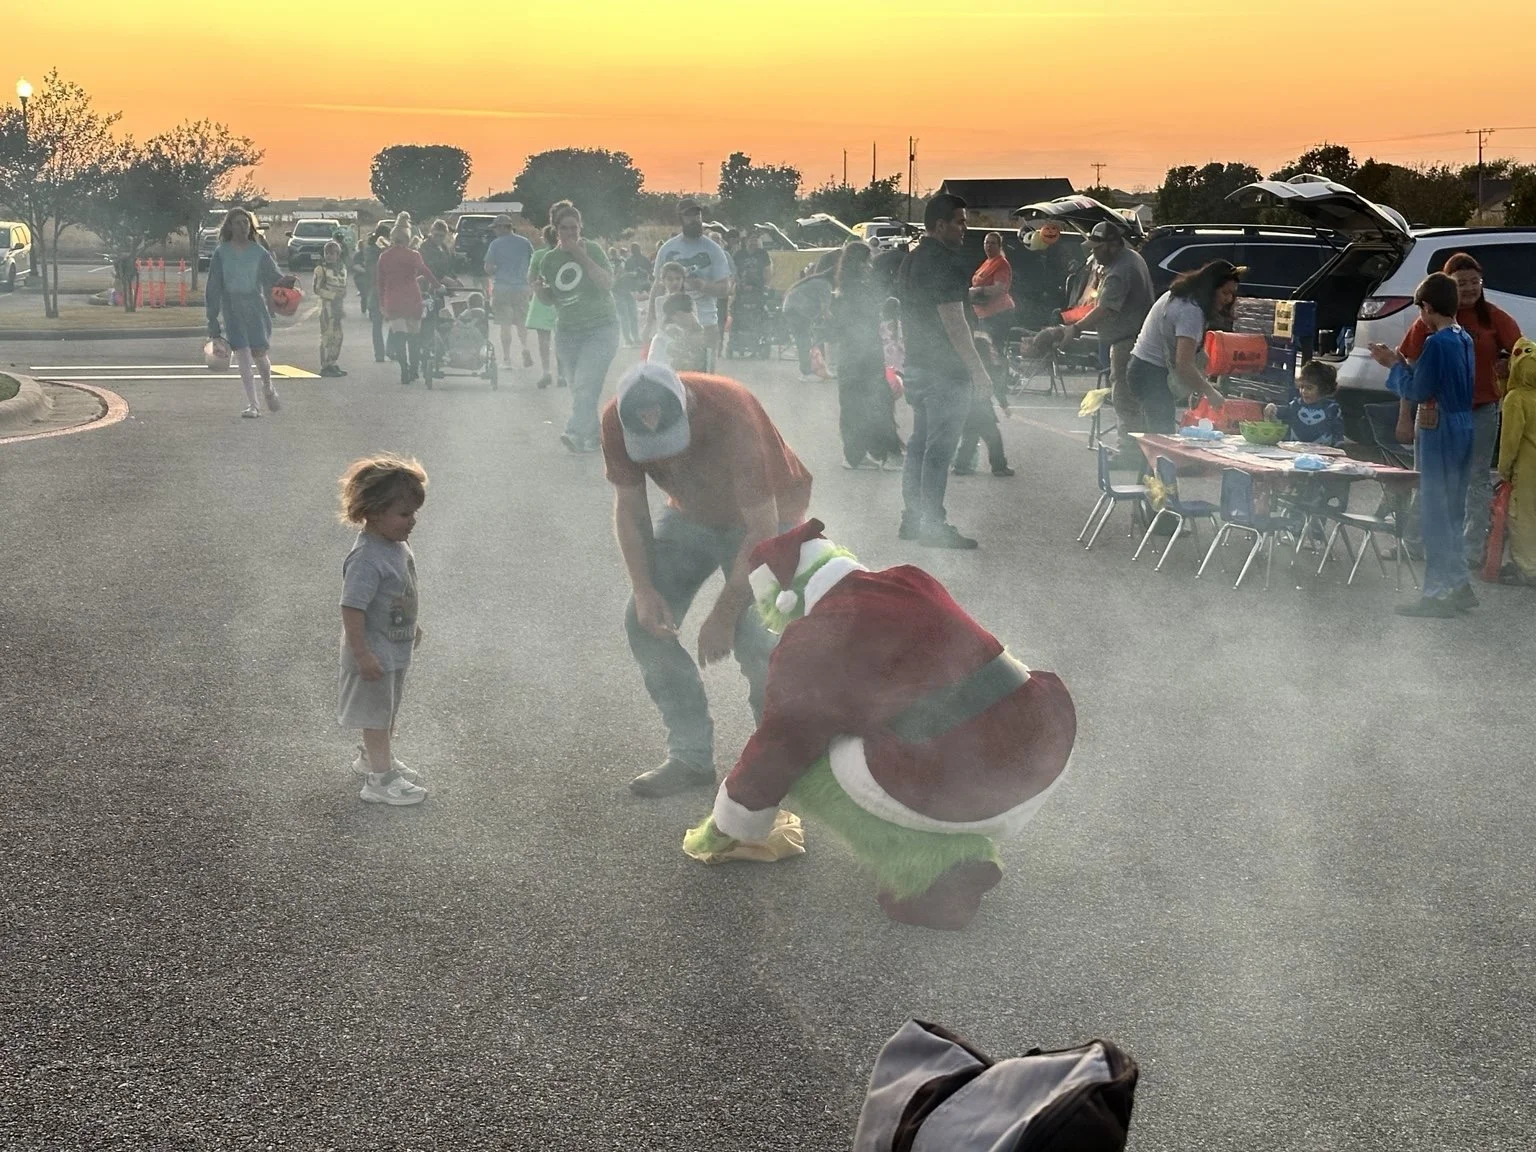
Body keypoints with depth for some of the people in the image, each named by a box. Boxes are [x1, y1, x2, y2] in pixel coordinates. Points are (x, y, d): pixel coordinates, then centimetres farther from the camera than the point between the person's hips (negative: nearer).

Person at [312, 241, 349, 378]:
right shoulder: (321, 268, -6)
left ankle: (332, 364, 18)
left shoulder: (341, 267, 15)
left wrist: (343, 298, 6)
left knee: (337, 336, 9)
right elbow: (317, 289, -10)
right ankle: (325, 367, -7)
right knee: (327, 336, -9)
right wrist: (334, 295, -17)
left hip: (338, 305, 7)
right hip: (327, 305, -7)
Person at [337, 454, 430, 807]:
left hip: (396, 649, 9)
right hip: (375, 654, -9)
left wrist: (412, 625, 25)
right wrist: (363, 654, -27)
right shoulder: (366, 559, -31)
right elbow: (352, 608, -30)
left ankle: (372, 757, 44)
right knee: (377, 714, 6)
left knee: (388, 712, 25)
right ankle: (380, 779, 18)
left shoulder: (396, 544, -1)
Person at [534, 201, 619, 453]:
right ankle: (592, 437, 18)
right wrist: (539, 290, -10)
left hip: (600, 329, -5)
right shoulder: (549, 259, 5)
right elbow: (549, 298, 13)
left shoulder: (592, 249, -5)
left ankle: (576, 433, -29)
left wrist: (582, 256, -22)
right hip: (567, 332, 5)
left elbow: (607, 283, -18)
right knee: (579, 390, 7)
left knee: (585, 385, -20)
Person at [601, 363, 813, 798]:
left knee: (752, 637, -22)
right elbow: (629, 509, -8)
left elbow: (762, 531, -32)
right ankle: (691, 757, 5)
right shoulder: (617, 421, -24)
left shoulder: (733, 416, -39)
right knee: (644, 621, -5)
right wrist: (644, 591, -19)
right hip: (692, 513, 5)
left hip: (764, 514, -5)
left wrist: (723, 615, -29)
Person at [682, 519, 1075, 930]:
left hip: (972, 793, -7)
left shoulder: (808, 648, -3)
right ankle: (970, 848, 24)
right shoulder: (912, 582, 14)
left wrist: (722, 829, 27)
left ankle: (927, 871, 6)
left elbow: (775, 752, 8)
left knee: (803, 767, 10)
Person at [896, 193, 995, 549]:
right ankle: (933, 526, -2)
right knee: (940, 447, -5)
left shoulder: (911, 259, 13)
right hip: (946, 371, -10)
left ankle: (912, 519, 21)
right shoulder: (945, 262, -17)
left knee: (920, 442, 15)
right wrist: (979, 372, -18)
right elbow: (953, 322, -21)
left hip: (917, 366, 10)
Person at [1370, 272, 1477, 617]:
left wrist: (1394, 365, -1)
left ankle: (1437, 594, -3)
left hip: (1440, 433, -9)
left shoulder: (1437, 343, -18)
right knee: (1453, 512, 18)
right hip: (1463, 430, 9)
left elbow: (1417, 391, -15)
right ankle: (1459, 586, 25)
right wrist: (1403, 364, 12)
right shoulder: (1464, 340, 11)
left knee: (1435, 512, -4)